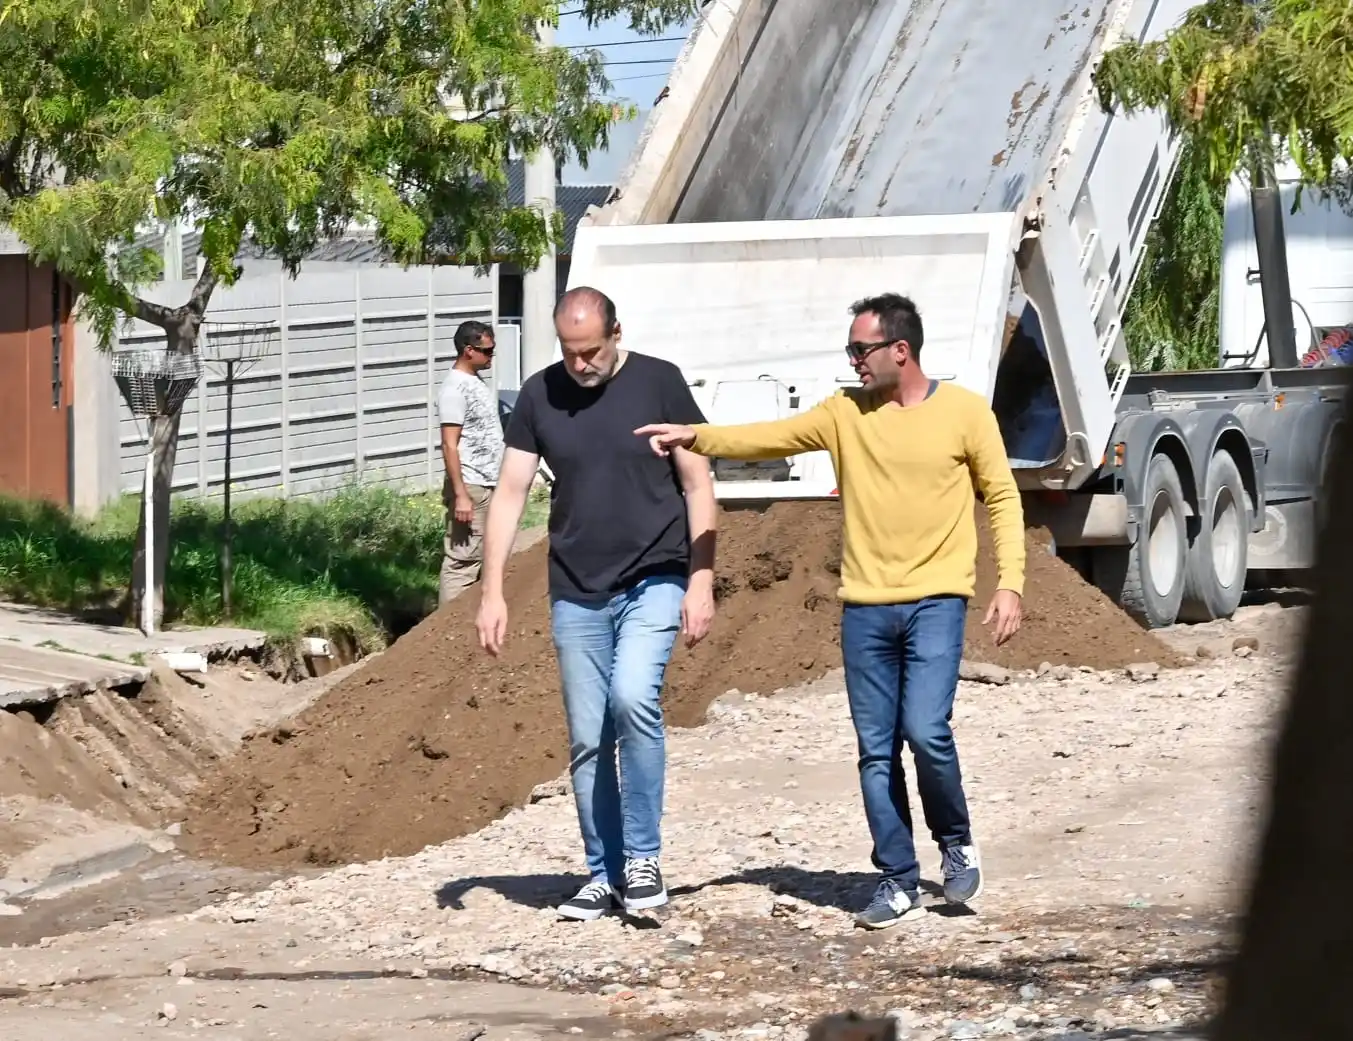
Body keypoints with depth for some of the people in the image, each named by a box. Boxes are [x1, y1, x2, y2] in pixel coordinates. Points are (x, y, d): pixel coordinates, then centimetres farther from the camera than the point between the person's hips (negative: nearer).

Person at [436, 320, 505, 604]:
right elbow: (450, 445, -19)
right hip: (470, 487, -10)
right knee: (462, 561, -9)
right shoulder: (454, 388, -16)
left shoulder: (476, 381, 13)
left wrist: (502, 482, 22)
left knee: (483, 558, 13)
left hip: (489, 485, 10)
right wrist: (460, 495, -23)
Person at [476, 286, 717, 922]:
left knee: (633, 700, -23)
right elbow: (509, 494, 6)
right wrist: (492, 591, -1)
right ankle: (603, 875, 16)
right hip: (576, 596, 3)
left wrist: (702, 581, -7)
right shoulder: (539, 396, 3)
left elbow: (697, 486, 0)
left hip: (654, 583, -3)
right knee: (588, 740, 4)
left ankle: (642, 858, -10)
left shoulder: (659, 384, -3)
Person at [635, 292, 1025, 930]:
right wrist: (697, 438, -16)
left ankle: (956, 843, 9)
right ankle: (898, 882, 12)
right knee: (876, 752, 3)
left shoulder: (963, 412, 0)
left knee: (926, 730, -17)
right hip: (865, 609, 4)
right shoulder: (845, 414, 7)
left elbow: (1002, 497, 4)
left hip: (935, 603, -4)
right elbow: (769, 439, 0)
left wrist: (1010, 583, -4)